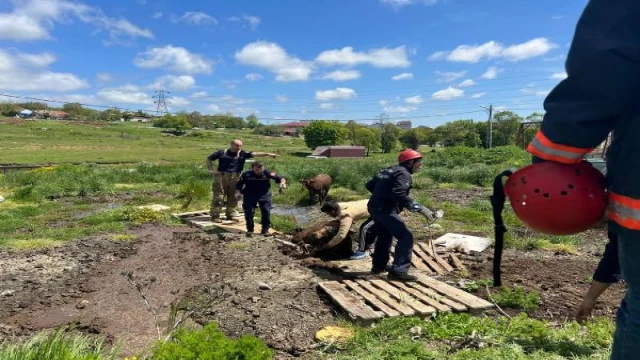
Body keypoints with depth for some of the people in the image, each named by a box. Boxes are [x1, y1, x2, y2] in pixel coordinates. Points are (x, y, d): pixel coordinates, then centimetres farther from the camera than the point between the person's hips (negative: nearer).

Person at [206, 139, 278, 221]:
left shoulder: (242, 153, 4)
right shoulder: (222, 152, 2)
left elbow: (255, 154, -7)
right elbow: (209, 159, 12)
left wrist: (268, 154, -18)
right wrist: (211, 170, 1)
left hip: (235, 177, 3)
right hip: (221, 176, -2)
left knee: (233, 197, 9)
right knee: (218, 197, 0)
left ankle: (231, 214, 22)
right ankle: (215, 215, 8)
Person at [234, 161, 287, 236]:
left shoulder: (267, 173, -13)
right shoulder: (246, 174, -11)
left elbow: (280, 178, -16)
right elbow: (239, 184, 0)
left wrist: (282, 182, -38)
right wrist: (238, 192, -17)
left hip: (264, 194, 0)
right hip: (250, 194, 0)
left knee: (266, 211, -10)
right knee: (249, 211, -6)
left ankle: (265, 229, 8)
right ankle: (250, 229, 14)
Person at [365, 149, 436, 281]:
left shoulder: (388, 170, 18)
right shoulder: (404, 174, -10)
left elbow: (370, 185, 21)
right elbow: (399, 194, -27)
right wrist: (420, 209, -28)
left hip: (374, 207, 10)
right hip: (385, 209, -10)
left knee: (385, 235, 27)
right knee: (406, 237, -10)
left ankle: (379, 265, 40)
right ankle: (398, 271, -13)